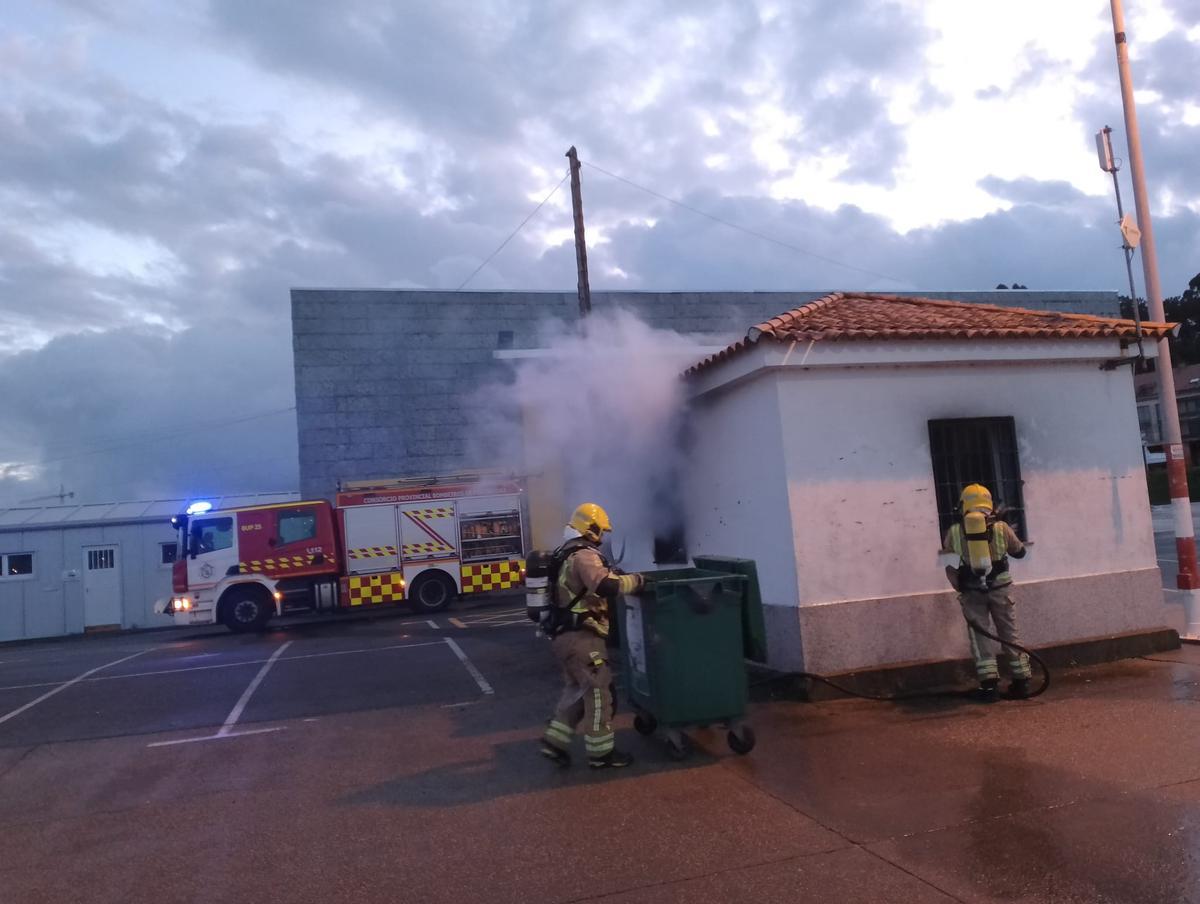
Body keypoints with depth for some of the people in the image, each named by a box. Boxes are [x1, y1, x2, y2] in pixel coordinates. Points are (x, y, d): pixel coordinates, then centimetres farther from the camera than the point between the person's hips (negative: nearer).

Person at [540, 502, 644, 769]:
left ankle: (554, 741, 17)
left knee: (576, 690, 19)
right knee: (598, 691, 1)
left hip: (564, 634, 10)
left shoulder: (566, 554, 17)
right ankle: (601, 753, 9)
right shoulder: (584, 555, -16)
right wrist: (635, 580, -15)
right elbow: (606, 586, -30)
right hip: (581, 636, -10)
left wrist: (618, 576, 20)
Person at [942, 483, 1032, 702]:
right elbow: (1020, 552, 13)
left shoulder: (956, 530, -2)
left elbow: (946, 547, 18)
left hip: (972, 591, -1)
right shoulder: (1001, 527, 0)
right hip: (999, 588, 1)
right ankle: (1021, 681, 19)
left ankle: (989, 684, -2)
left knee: (980, 636, 5)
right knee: (1009, 633, 14)